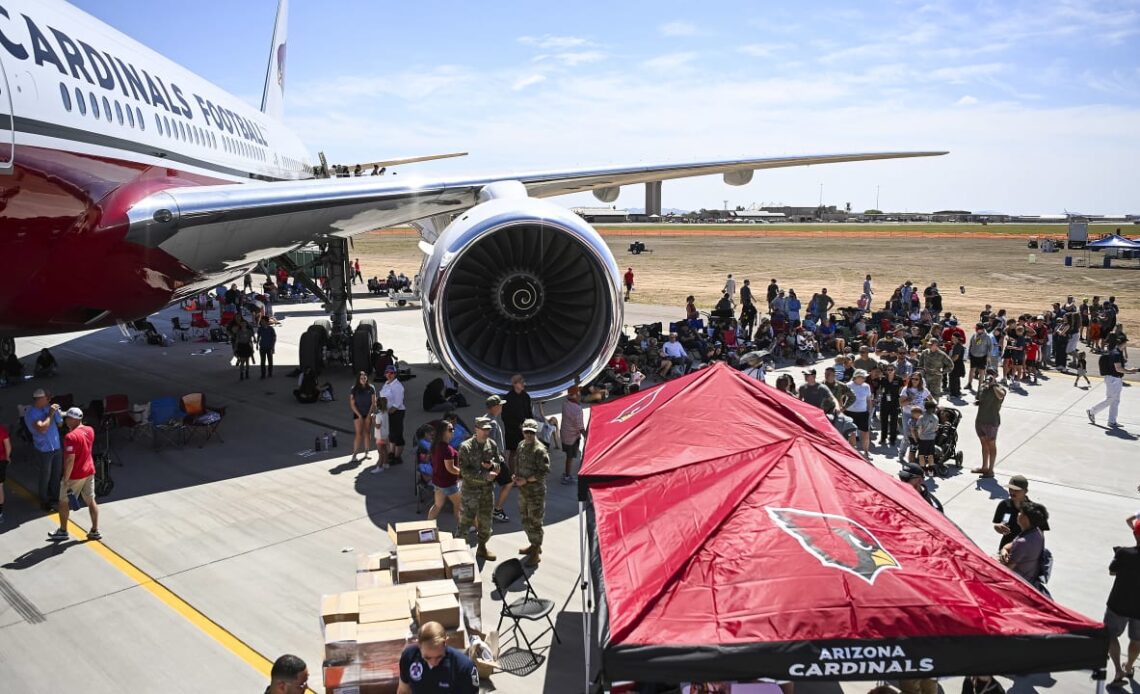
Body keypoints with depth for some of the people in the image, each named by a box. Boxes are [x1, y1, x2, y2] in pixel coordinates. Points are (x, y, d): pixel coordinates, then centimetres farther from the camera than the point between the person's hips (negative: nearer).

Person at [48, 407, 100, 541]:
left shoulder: (71, 437, -24)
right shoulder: (90, 430, 0)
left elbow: (70, 460, -26)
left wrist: (66, 479, -19)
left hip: (75, 475, -7)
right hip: (89, 471, 7)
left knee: (64, 502, 13)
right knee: (91, 501, 12)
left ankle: (63, 531, 25)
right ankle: (95, 531, 15)